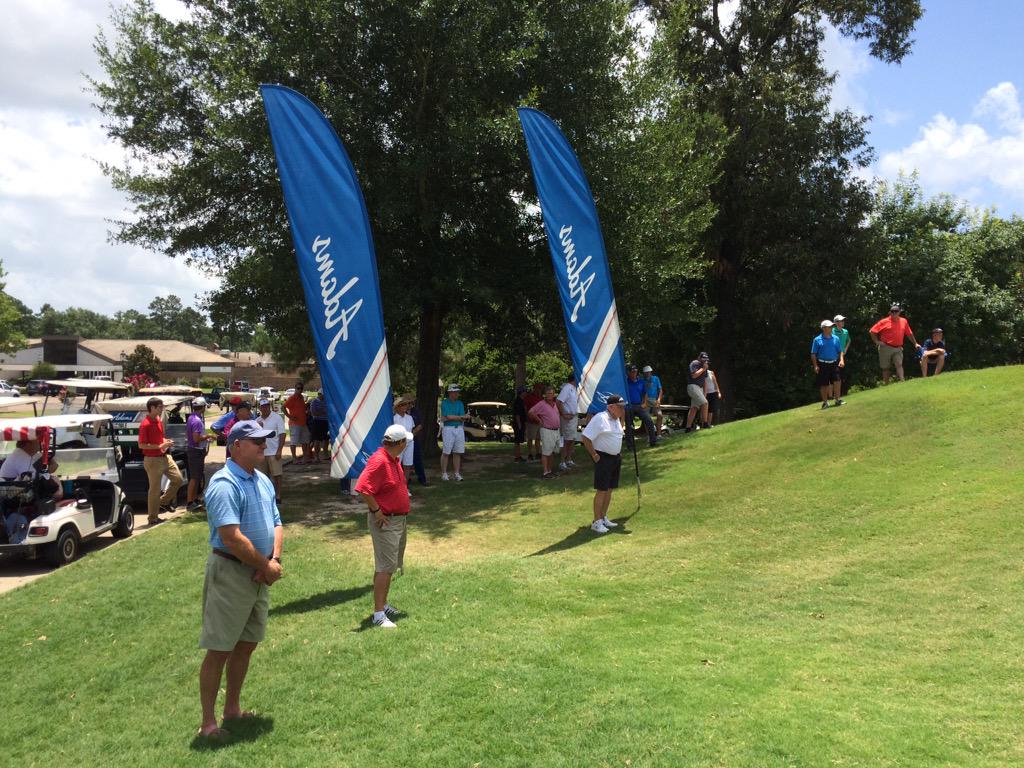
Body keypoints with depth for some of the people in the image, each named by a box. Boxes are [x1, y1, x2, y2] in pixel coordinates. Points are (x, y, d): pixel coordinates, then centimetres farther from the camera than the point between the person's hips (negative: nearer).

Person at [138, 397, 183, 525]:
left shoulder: (159, 421, 9)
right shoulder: (145, 424, -17)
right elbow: (141, 445, -20)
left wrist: (167, 442, 2)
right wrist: (160, 446, -24)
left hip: (165, 457, 8)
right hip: (153, 460, -8)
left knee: (178, 479, 9)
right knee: (155, 489, 0)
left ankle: (164, 502, 26)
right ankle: (153, 518, 12)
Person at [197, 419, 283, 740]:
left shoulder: (263, 481, 10)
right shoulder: (225, 485, -18)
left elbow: (276, 524, 13)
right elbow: (231, 537, -25)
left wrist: (275, 559, -5)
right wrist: (266, 566, -16)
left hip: (258, 576, 9)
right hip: (230, 572, -9)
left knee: (246, 645, 16)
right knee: (218, 650, 0)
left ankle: (232, 710, 30)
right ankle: (208, 722, 11)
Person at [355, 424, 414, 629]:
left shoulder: (394, 459, 8)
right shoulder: (379, 461, -23)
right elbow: (362, 488, -30)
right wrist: (376, 511, -21)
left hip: (399, 519, 10)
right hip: (385, 522, -10)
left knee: (392, 565, 18)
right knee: (385, 567, -8)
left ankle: (383, 603, 31)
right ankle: (378, 613, -4)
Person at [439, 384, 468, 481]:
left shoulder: (460, 403, 11)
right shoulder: (444, 403, -1)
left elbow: (462, 419, 1)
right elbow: (448, 416, -12)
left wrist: (451, 418, -12)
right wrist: (462, 417, -6)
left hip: (459, 429, 4)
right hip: (448, 429, -4)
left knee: (457, 452, 5)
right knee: (446, 452, -3)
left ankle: (457, 474, 9)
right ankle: (444, 473, 3)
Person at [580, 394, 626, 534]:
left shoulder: (616, 419, 9)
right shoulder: (600, 418, -18)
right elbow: (586, 437, -21)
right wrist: (594, 455, -18)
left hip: (616, 457, 9)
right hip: (603, 458, -9)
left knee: (609, 489, 13)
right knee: (601, 490, -7)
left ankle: (603, 518, 24)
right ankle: (596, 522, -1)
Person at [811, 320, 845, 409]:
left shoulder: (836, 339, 8)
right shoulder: (817, 340, -1)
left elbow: (840, 351, 12)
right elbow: (813, 354, -1)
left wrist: (841, 360, -5)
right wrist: (815, 366, -9)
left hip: (834, 364, 2)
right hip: (822, 365, -2)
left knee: (836, 381, -12)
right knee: (823, 384, 3)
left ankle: (837, 400, 2)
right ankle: (825, 402, 15)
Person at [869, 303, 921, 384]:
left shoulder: (904, 321, 9)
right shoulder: (884, 322, -2)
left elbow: (909, 334, 20)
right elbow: (872, 331, -2)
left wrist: (915, 343, 22)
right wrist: (877, 341, -8)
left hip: (898, 348, 2)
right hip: (885, 348, -2)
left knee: (899, 364, -13)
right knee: (885, 368, 5)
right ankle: (886, 385, 11)